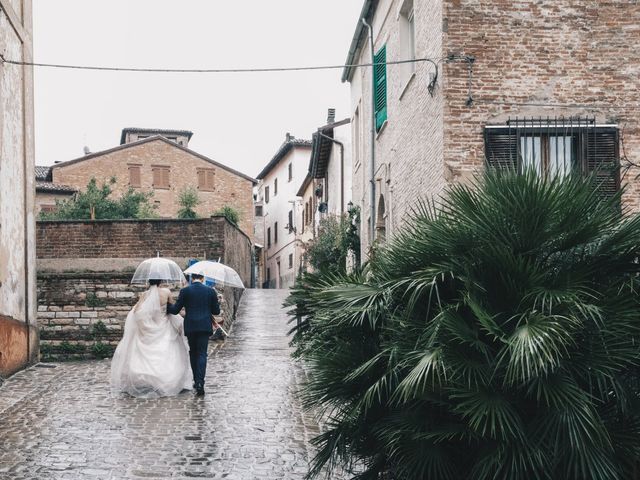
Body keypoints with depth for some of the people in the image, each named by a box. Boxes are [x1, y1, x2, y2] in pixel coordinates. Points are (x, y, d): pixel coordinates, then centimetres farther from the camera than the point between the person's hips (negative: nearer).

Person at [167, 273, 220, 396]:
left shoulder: (185, 291, -2)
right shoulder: (210, 291, 2)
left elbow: (175, 310, -1)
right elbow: (216, 311, 5)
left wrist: (167, 305, 17)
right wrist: (216, 301, 24)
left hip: (190, 327, 0)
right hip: (205, 327, 0)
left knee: (193, 353, 15)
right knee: (202, 354, -2)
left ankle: (196, 381, 20)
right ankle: (200, 382, -15)